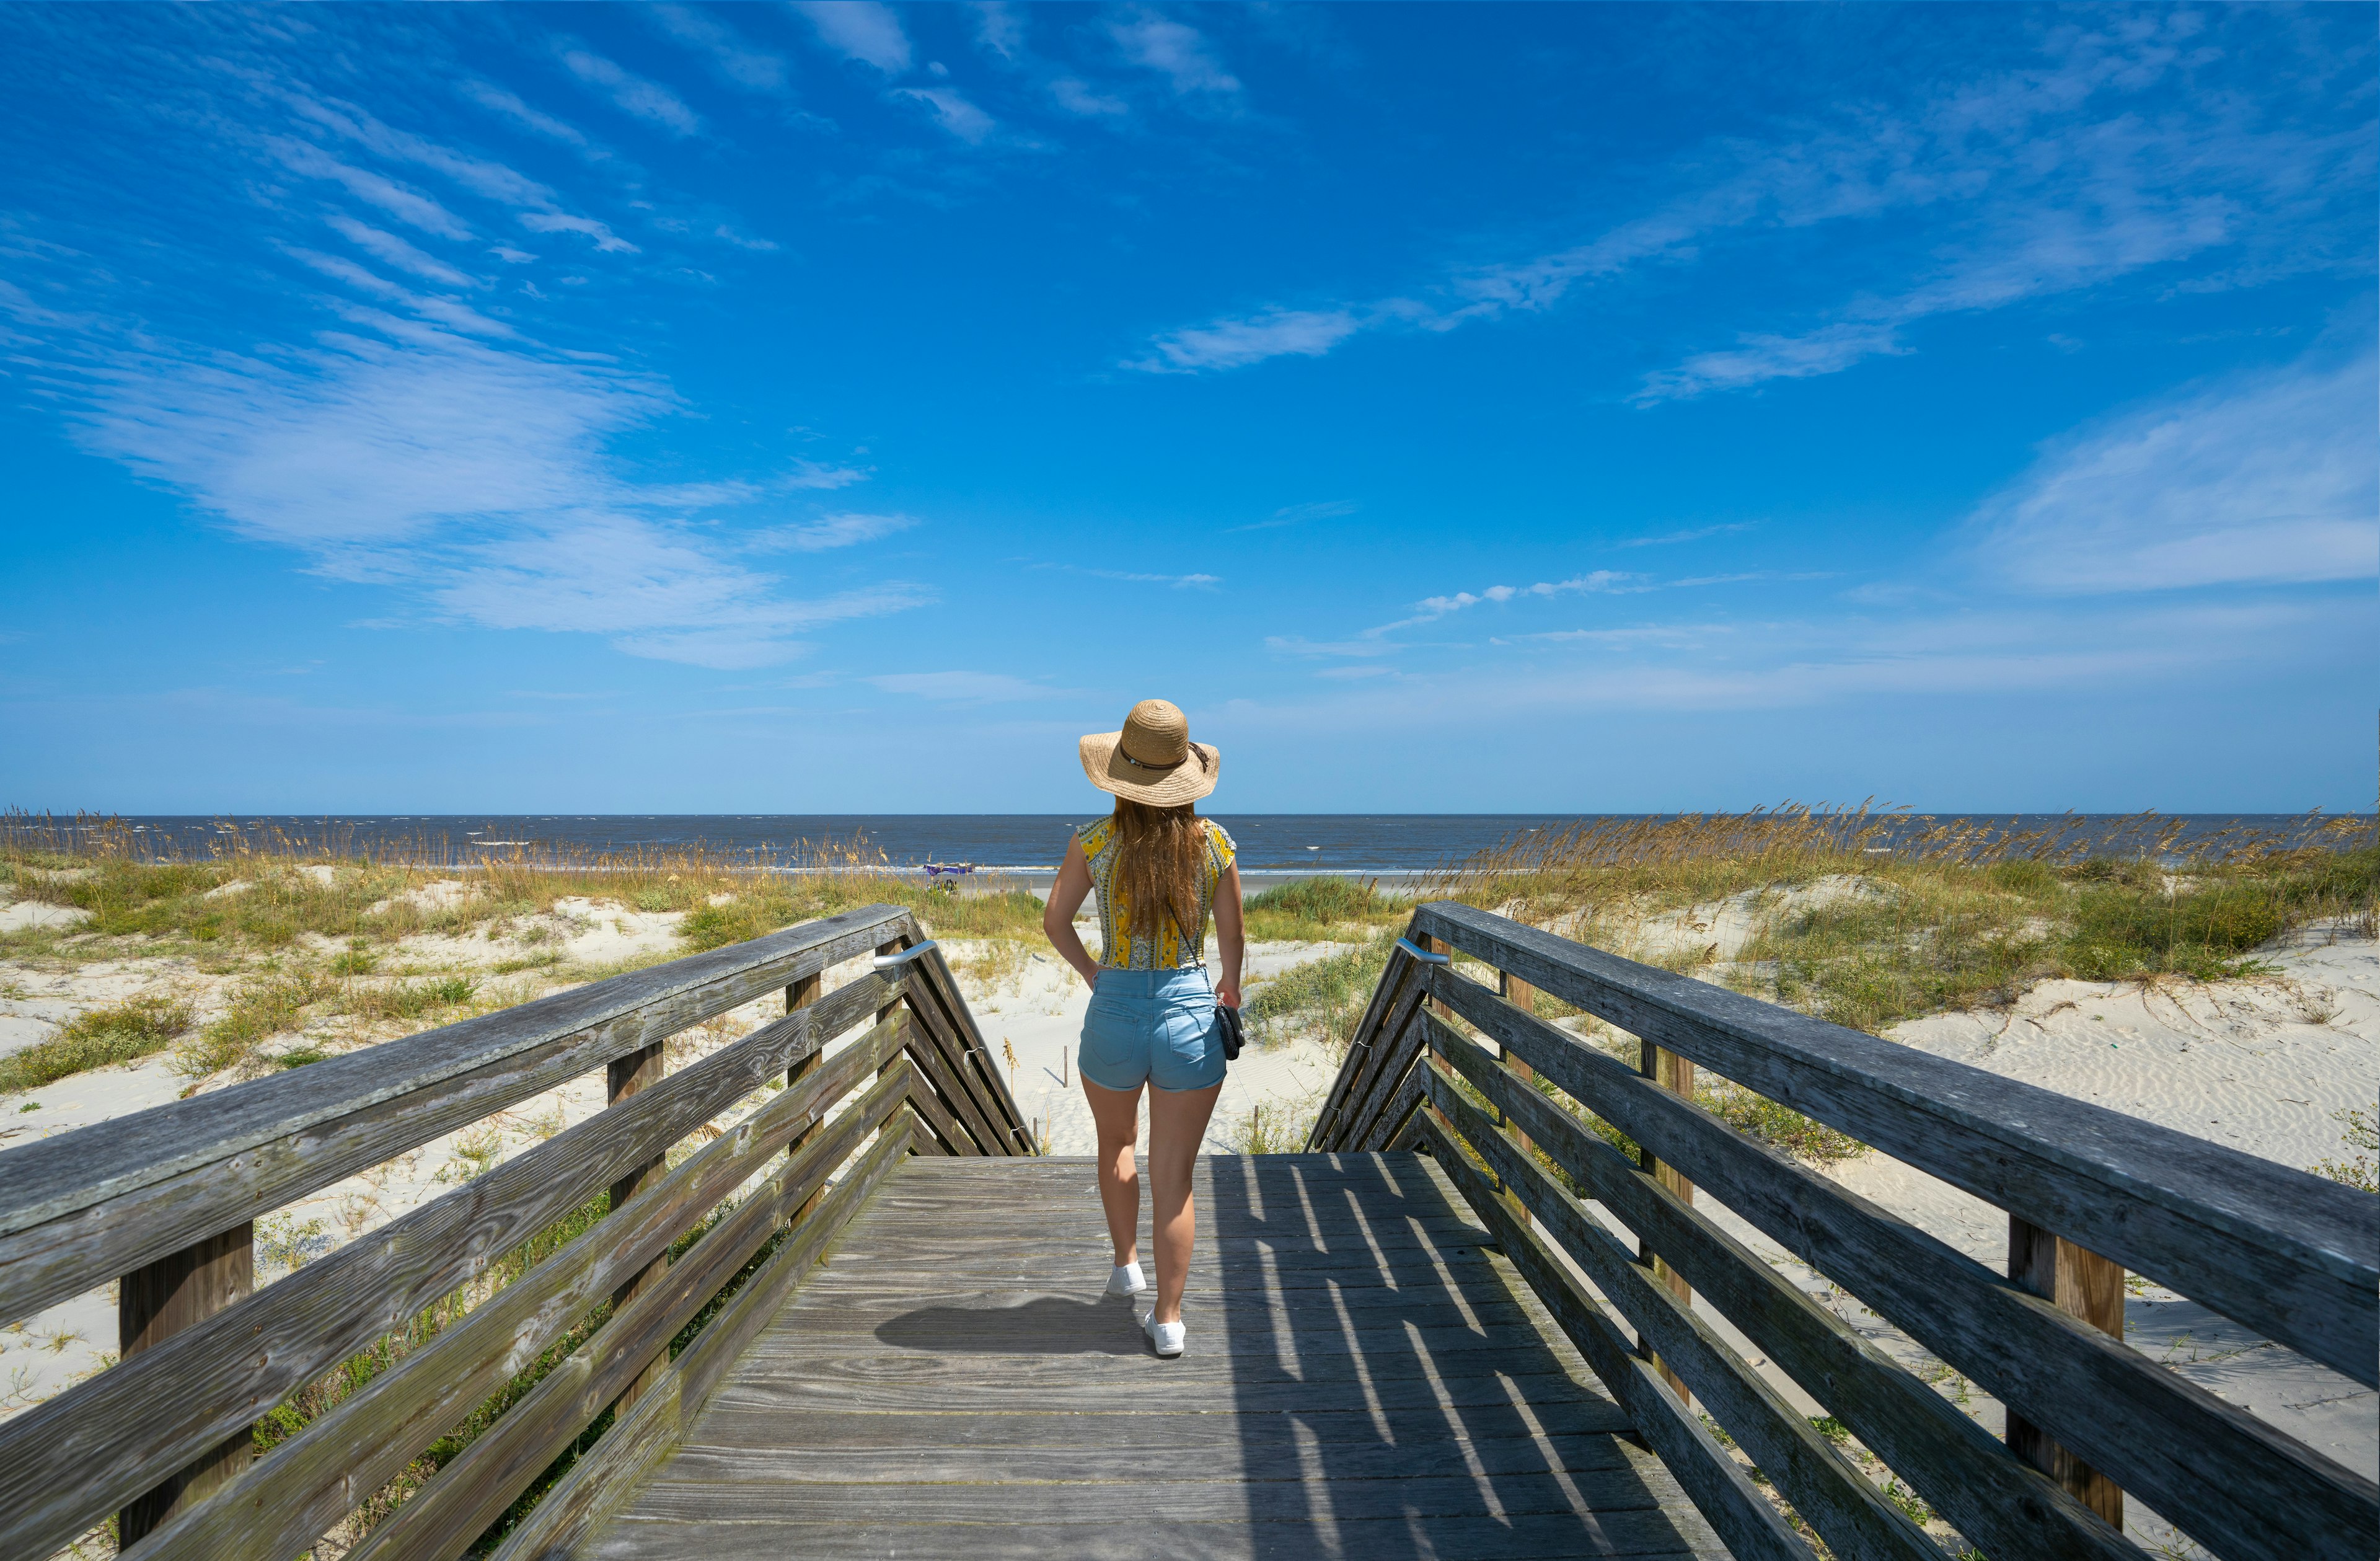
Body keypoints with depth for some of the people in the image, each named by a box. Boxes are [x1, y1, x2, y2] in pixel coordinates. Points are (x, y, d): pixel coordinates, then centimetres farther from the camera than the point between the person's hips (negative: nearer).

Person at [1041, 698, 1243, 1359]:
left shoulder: (1094, 843, -8)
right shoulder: (1214, 842, -7)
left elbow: (1055, 921, 5)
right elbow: (1233, 938, 2)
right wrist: (1229, 984, 22)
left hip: (1114, 1013, 1)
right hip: (1190, 1013, 0)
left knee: (1116, 1144, 29)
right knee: (1175, 1177, 9)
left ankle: (1126, 1262, 43)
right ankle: (1168, 1318, 13)